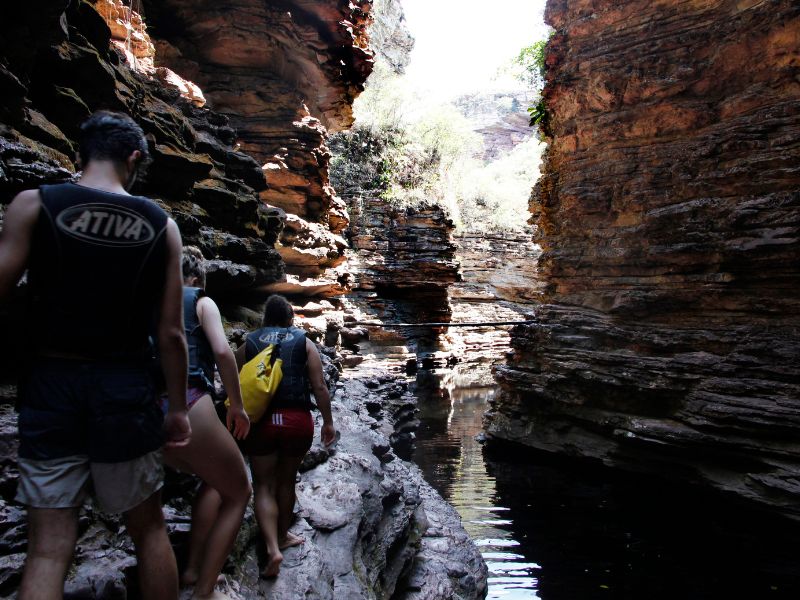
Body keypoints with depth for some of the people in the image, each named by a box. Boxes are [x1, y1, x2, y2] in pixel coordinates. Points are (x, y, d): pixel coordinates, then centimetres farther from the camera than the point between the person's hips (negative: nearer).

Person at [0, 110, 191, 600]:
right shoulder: (162, 225, -1)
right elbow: (171, 333, -2)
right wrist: (178, 407, 7)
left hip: (51, 387, 0)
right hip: (126, 390, 1)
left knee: (49, 549, 8)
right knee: (149, 528, 18)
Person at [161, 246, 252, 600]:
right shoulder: (201, 301, 7)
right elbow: (222, 351, -9)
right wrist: (236, 405, -1)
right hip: (188, 407, -6)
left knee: (214, 480, 29)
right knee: (238, 493, 14)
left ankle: (192, 568, 24)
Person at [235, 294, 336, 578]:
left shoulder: (248, 344, 9)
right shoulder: (304, 343, 6)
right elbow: (319, 387, 0)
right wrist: (328, 421, 8)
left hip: (260, 419, 0)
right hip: (297, 419, 1)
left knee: (264, 485, 9)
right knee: (286, 480, 20)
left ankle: (273, 548, -4)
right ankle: (283, 535, 35)